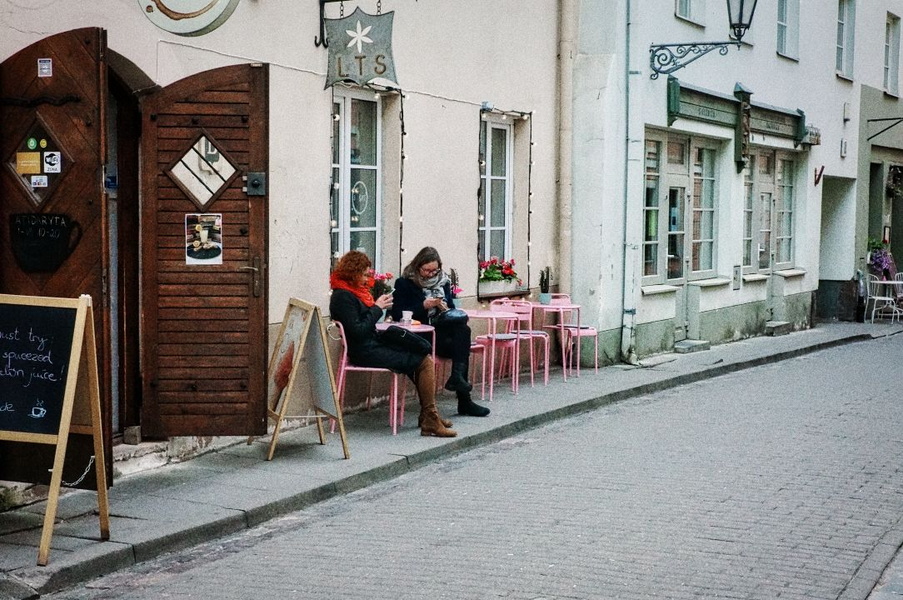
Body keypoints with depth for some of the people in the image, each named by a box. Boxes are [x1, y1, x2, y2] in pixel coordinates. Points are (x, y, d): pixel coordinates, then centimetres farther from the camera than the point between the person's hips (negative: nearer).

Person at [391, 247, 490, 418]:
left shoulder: (442, 281, 14)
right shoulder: (404, 283, -1)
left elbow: (451, 308, 20)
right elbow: (397, 314, -9)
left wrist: (445, 308, -4)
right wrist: (424, 305, -16)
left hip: (442, 329, 6)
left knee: (463, 329, -27)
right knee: (460, 346, -25)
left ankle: (457, 376, -31)